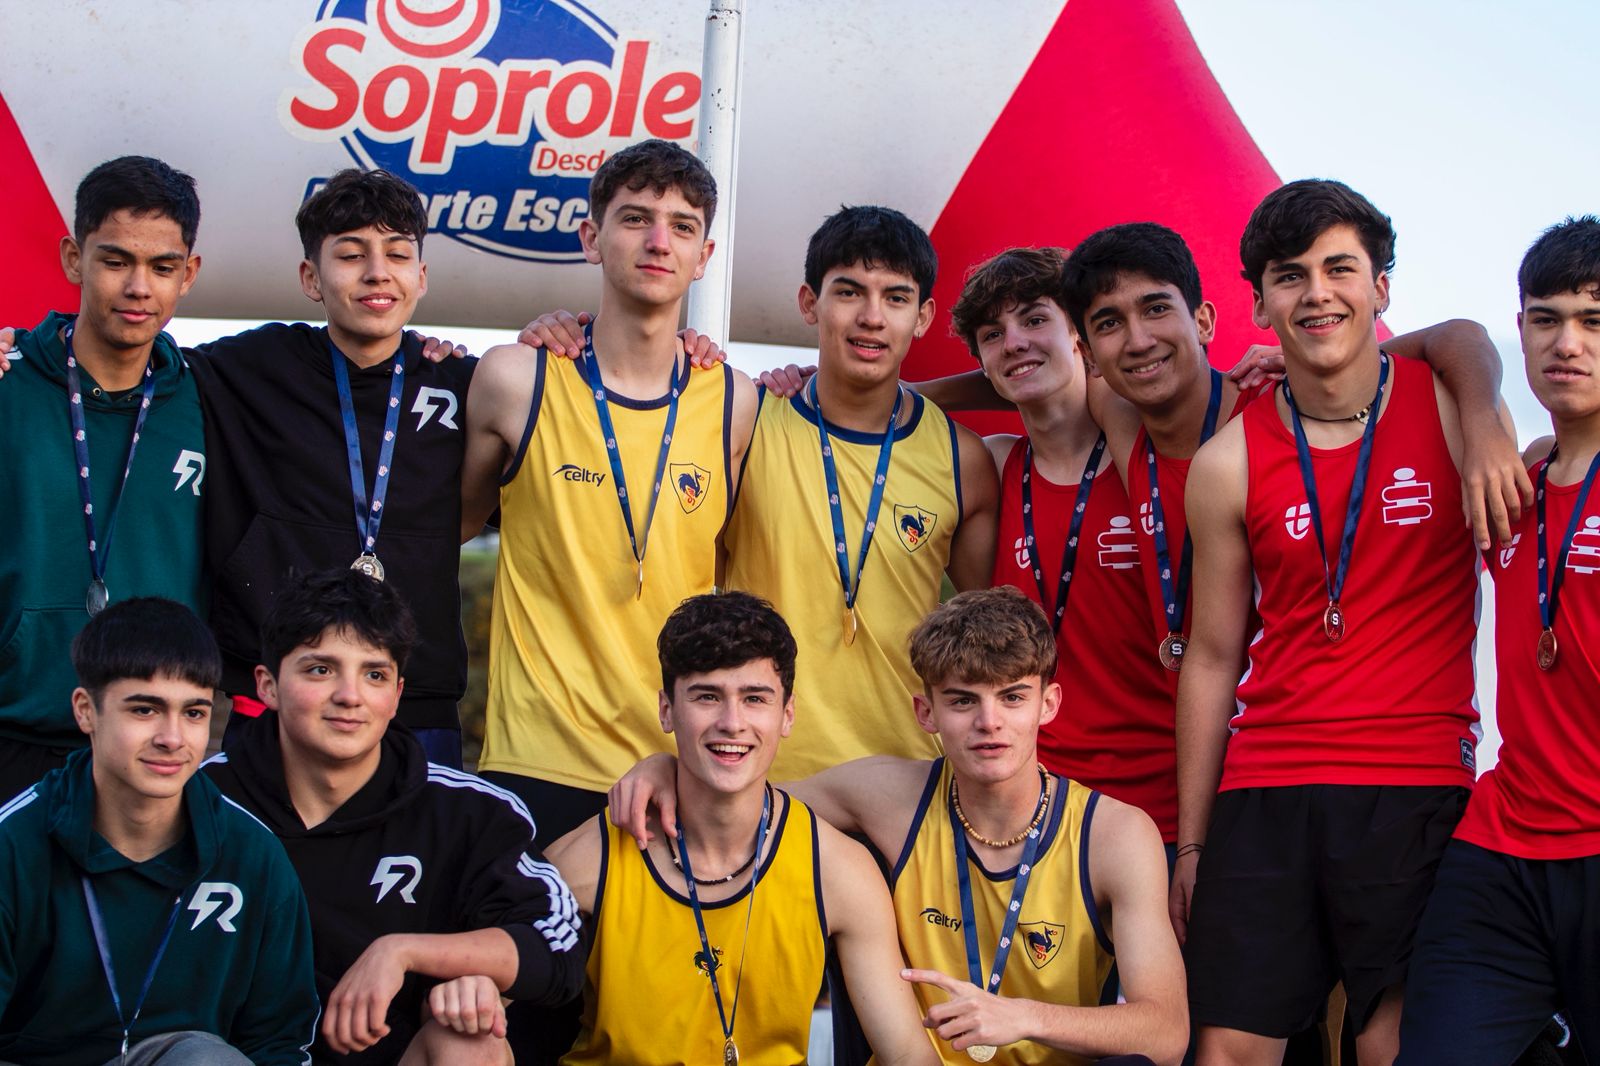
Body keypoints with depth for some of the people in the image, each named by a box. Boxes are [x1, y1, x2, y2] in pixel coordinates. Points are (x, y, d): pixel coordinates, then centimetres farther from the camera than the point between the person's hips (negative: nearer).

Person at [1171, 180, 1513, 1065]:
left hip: (1419, 790, -1)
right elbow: (1212, 659, 8)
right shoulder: (1228, 465, 4)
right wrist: (1190, 844, 9)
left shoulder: (1452, 409, 1)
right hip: (1265, 792, 2)